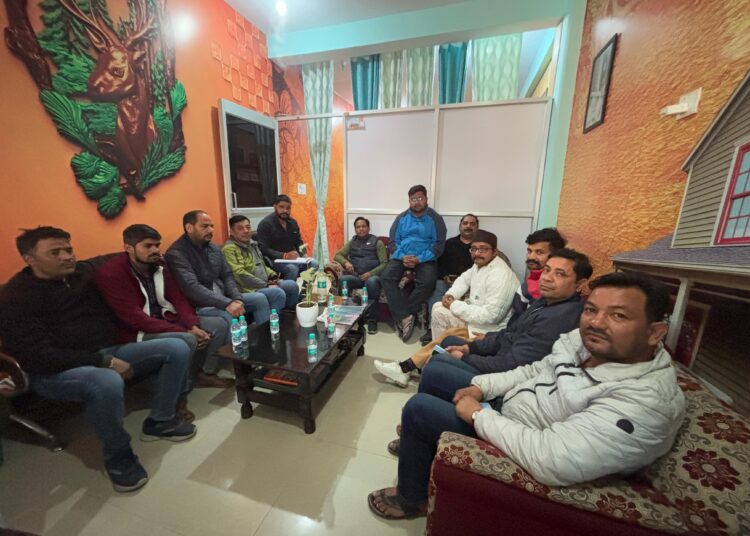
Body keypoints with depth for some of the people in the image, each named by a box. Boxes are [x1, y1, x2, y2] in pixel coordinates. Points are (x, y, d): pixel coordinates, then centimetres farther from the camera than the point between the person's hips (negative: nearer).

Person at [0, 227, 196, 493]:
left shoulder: (84, 272, 5)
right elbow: (38, 356, -20)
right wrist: (104, 361, -23)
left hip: (108, 352, 6)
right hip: (53, 371, -6)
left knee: (177, 348, -12)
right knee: (107, 382, -41)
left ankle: (160, 420, 3)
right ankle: (118, 456, -12)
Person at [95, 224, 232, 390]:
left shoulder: (158, 265, 4)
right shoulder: (110, 274, -17)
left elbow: (178, 298, 3)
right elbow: (136, 319, -24)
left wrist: (193, 326, -16)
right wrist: (185, 332, -28)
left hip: (167, 321, 7)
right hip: (138, 333, -7)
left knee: (219, 324, -5)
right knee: (187, 340, -33)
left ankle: (196, 372, 7)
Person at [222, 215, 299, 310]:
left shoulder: (252, 243, 16)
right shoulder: (230, 249, -13)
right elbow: (240, 275, -21)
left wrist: (273, 276, 6)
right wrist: (266, 285, -18)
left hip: (265, 285, 9)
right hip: (249, 289, -9)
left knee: (292, 285, 3)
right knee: (278, 293, -30)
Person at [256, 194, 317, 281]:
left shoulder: (293, 222, 12)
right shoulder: (265, 224, -9)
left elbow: (298, 242, 21)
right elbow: (264, 249, -16)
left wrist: (302, 249, -4)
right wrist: (284, 256, -27)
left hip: (293, 258, 6)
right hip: (275, 260, -6)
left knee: (314, 264, -18)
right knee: (292, 268, -34)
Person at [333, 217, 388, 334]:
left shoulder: (377, 242, 10)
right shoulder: (352, 242, 22)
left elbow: (384, 263, 1)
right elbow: (337, 255, 15)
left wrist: (371, 273, -15)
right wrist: (346, 262, -8)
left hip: (372, 276, -2)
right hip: (355, 276, 3)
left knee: (372, 281, -38)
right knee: (343, 279, -31)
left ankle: (371, 319, -26)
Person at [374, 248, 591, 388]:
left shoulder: (559, 318, -28)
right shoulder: (547, 301, 4)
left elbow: (511, 366, -29)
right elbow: (508, 334, 9)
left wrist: (465, 357, -15)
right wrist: (470, 347, 0)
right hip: (502, 356, 10)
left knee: (433, 369, -15)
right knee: (449, 341, 18)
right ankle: (405, 369, 28)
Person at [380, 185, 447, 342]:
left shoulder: (435, 219, 3)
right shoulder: (401, 217, 12)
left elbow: (439, 244, -4)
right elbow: (393, 241, 8)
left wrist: (419, 259, -17)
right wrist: (402, 257, -12)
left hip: (425, 259, -2)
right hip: (402, 257, 2)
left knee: (427, 282, -32)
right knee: (386, 277, -25)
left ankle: (401, 317, -18)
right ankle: (405, 317, -23)